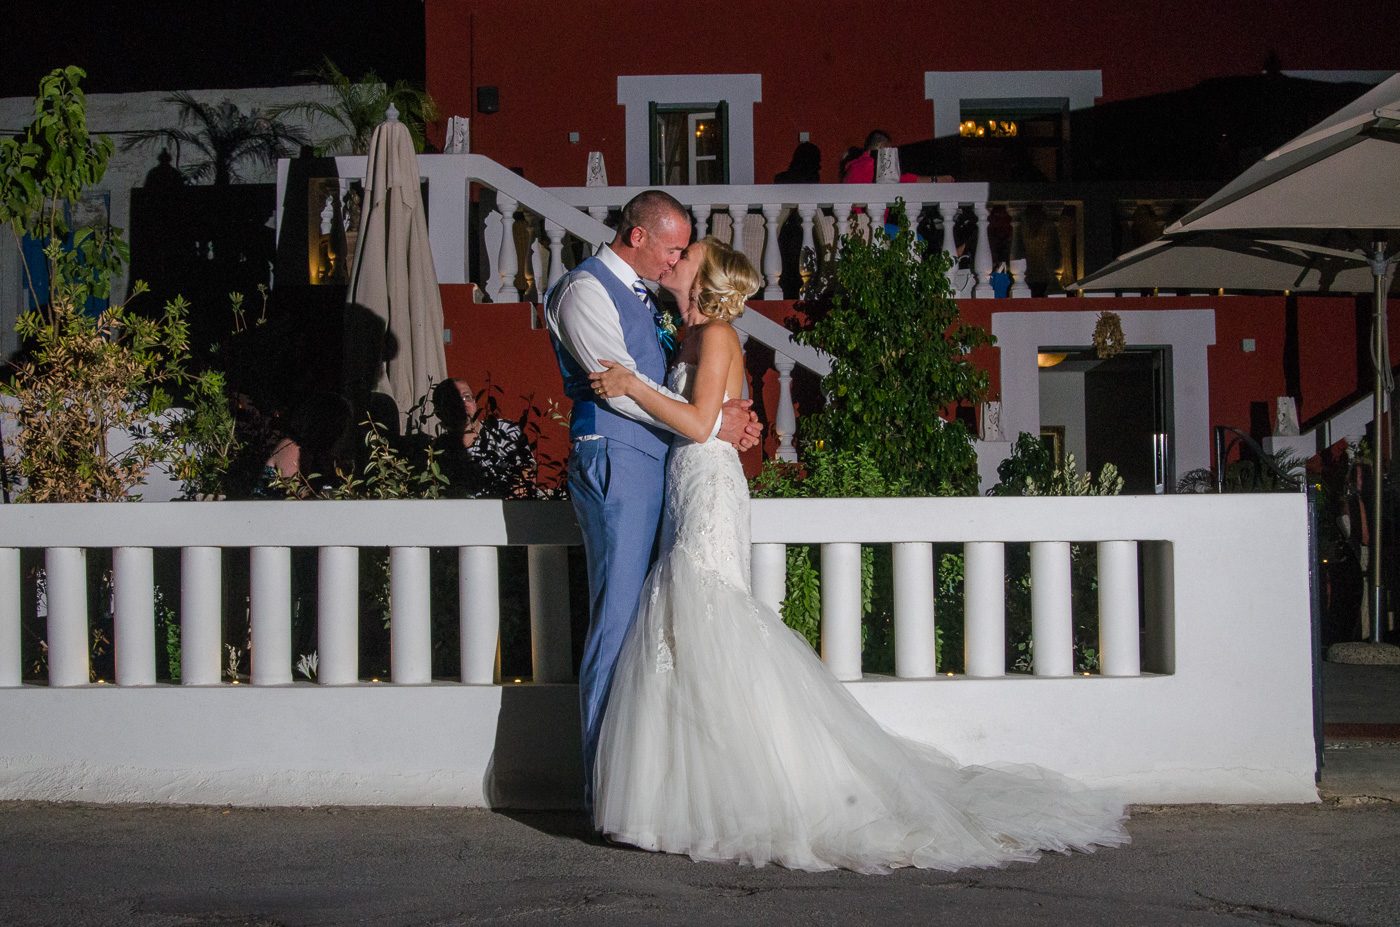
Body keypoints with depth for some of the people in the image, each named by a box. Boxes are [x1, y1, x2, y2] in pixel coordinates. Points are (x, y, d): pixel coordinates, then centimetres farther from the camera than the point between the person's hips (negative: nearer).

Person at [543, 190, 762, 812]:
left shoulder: (640, 294, 21)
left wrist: (736, 418, 8)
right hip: (614, 463, -9)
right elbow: (622, 387, -16)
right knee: (618, 620, -8)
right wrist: (712, 422, -12)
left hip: (655, 464, 9)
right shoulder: (586, 290, -8)